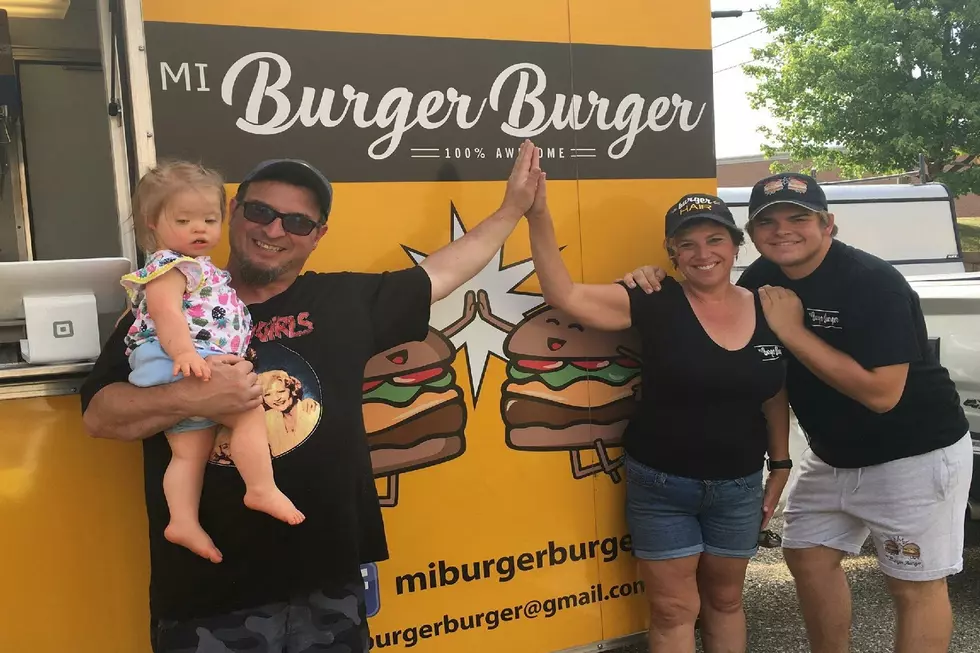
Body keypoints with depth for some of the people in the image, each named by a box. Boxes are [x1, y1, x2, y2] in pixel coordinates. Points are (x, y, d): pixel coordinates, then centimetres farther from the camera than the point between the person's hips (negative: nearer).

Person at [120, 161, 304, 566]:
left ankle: (184, 521, 4)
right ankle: (263, 490, -12)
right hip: (183, 366, -10)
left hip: (193, 369, 10)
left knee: (190, 451, 5)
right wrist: (185, 353, -36)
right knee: (250, 411, -14)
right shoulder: (169, 265, -6)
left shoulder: (199, 268, 26)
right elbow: (166, 314, -22)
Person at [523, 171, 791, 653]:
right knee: (673, 610, 8)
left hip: (738, 487, 3)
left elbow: (774, 397, 9)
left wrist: (781, 466, 9)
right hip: (659, 486, -3)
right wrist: (538, 216, -31)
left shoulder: (767, 312, -2)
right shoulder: (655, 304, -13)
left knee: (724, 600, 20)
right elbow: (565, 296, -21)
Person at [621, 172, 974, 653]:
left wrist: (791, 330, -29)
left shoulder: (873, 283, -25)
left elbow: (882, 393, -31)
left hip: (912, 454, -7)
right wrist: (653, 283, -14)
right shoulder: (764, 277, -4)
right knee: (808, 557, 12)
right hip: (832, 455, 7)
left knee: (915, 585, 2)